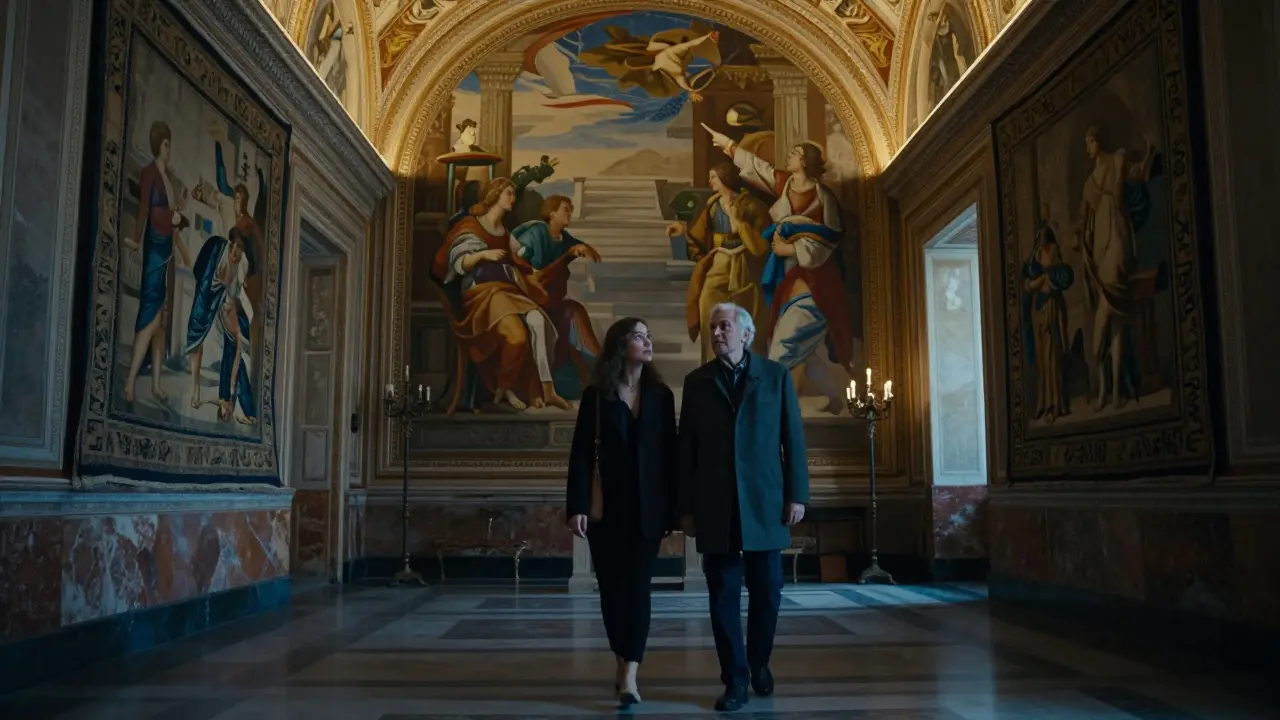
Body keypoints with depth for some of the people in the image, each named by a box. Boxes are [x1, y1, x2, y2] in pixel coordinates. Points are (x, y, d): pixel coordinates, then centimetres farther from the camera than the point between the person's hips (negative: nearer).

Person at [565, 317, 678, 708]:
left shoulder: (661, 395, 5)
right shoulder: (596, 395, -1)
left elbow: (669, 453, 4)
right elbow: (581, 454, -4)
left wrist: (673, 506, 1)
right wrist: (577, 506, -12)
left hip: (647, 509, 1)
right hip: (608, 508, 0)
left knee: (638, 587, -4)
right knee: (612, 587, 7)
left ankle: (629, 675, -4)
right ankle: (623, 667, 23)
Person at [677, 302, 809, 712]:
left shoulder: (776, 375, 4)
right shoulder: (696, 382, 6)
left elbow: (793, 438, 3)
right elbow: (686, 448, 4)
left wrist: (797, 495, -4)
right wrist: (686, 507, 1)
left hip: (765, 502, 0)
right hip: (715, 507, 0)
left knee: (766, 592, 8)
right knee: (723, 595, 2)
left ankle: (759, 665, 30)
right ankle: (735, 681, 13)